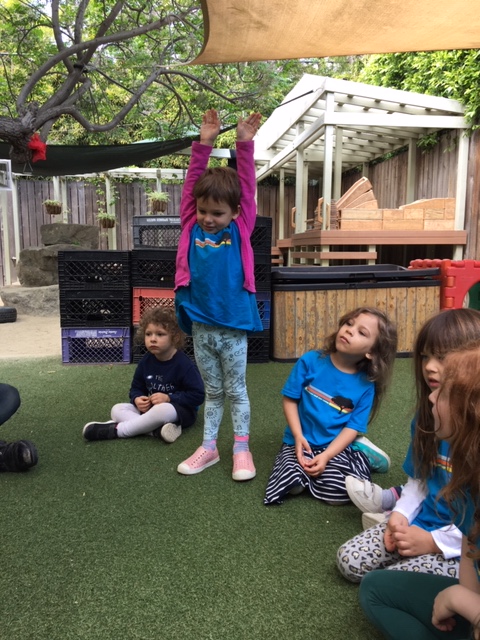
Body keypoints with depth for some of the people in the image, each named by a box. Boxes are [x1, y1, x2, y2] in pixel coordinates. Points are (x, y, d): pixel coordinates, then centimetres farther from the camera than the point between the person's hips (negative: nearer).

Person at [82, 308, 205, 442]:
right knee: (117, 409, -12)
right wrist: (137, 399, -11)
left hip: (180, 411, -7)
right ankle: (157, 428, -33)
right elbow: (136, 388, 13)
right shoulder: (146, 361, 0)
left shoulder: (184, 364, -18)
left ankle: (116, 430, -24)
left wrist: (169, 398, -21)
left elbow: (198, 395, -17)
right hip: (150, 407, 7)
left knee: (162, 410, -41)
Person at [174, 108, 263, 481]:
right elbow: (191, 185, 1)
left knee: (236, 390, 12)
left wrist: (245, 145, -9)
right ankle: (209, 447, 31)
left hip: (233, 326, -2)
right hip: (200, 326, 3)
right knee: (212, 391, 19)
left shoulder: (240, 230, -2)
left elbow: (248, 188, -5)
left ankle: (242, 450, 25)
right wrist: (204, 144, -5)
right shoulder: (192, 227, 3)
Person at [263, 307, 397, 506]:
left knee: (338, 492, -23)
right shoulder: (310, 361, -9)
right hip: (301, 441, 0)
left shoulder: (365, 384, -7)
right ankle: (308, 469, 9)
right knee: (291, 484, -24)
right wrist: (298, 436, -15)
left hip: (337, 447, 1)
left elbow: (353, 428, -7)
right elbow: (290, 400, -4)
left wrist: (326, 455, -19)